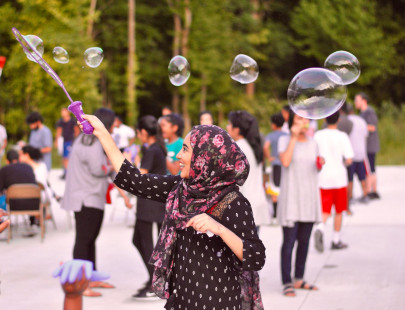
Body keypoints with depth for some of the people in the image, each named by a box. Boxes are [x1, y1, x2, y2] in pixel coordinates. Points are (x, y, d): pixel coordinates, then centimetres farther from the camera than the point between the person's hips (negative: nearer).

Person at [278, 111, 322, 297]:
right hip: (290, 198, -5)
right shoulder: (284, 140, -4)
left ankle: (299, 279, 19)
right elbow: (285, 162, -20)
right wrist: (294, 137, -18)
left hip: (309, 198, 5)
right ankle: (287, 283, -3)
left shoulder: (312, 143, 11)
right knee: (289, 241, -7)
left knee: (304, 241, 9)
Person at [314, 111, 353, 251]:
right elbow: (349, 159, -12)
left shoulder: (318, 135, -1)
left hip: (323, 178, 2)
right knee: (339, 211, 12)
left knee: (325, 210, 7)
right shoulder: (342, 136, -9)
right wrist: (344, 164, 9)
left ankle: (320, 228, -23)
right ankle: (336, 241, 18)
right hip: (339, 177, -2)